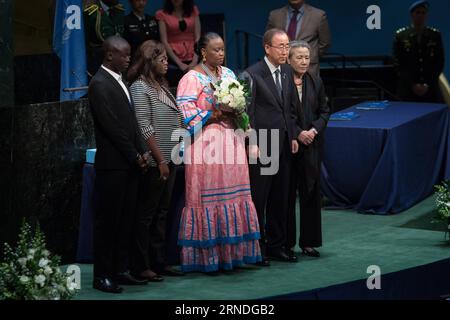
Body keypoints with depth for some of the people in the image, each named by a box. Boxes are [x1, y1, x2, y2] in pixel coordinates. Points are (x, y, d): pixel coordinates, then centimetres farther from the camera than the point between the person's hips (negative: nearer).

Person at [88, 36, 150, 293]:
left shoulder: (120, 81, 16)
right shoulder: (100, 84, -12)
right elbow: (112, 126, -16)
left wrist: (142, 151, 5)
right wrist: (135, 156, -11)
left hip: (130, 163, 9)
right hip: (113, 164, -9)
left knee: (126, 219, 11)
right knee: (107, 220, -2)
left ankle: (121, 270, 17)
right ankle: (103, 275, 4)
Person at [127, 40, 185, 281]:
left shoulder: (161, 85, 14)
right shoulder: (140, 87, -11)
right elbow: (145, 128, -16)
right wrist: (160, 160, -16)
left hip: (168, 160, 8)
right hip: (154, 162, -8)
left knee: (161, 212, 12)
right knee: (146, 214, -1)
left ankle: (159, 261, 19)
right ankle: (141, 266, 5)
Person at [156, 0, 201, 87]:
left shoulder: (193, 11, 11)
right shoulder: (162, 14, 4)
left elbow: (198, 37, 6)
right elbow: (164, 41, -1)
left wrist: (195, 61, -7)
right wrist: (179, 63, -8)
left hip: (192, 61, 2)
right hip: (174, 62, -2)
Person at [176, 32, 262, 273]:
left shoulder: (228, 74, 15)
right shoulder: (192, 78, -6)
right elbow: (185, 111, -14)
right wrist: (214, 114, -17)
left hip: (230, 141, 7)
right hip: (205, 143, -6)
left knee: (233, 194, 5)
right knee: (207, 197, -5)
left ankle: (230, 251, 11)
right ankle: (207, 256, 0)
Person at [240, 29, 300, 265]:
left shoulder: (287, 72, 11)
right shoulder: (252, 75, -11)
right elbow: (247, 111, -11)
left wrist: (293, 136, 13)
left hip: (283, 144, 7)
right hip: (261, 146, -7)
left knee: (280, 198, 12)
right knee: (258, 198, -1)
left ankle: (276, 245, 22)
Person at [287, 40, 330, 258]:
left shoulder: (315, 82, 8)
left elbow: (324, 111, 12)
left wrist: (314, 129, -6)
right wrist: (297, 133, -14)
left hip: (311, 145, 4)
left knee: (311, 193, 6)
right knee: (287, 194, 2)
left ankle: (308, 242, 14)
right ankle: (286, 243, 11)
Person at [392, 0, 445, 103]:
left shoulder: (435, 35, 7)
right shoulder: (400, 35, 4)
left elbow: (439, 63, 5)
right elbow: (398, 64, 0)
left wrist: (427, 85, -6)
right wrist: (412, 85, -9)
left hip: (431, 90, 1)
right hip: (407, 90, -1)